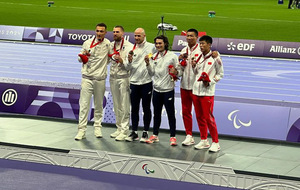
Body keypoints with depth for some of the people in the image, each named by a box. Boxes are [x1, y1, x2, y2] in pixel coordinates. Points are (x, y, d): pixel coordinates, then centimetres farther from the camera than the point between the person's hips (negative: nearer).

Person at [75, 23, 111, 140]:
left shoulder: (108, 44, 6)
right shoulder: (87, 43, 4)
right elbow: (80, 59, 10)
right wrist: (83, 56, -10)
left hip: (100, 79, 1)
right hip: (87, 78, -1)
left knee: (99, 105, 7)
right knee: (84, 104, -6)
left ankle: (97, 128, 18)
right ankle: (81, 130, -5)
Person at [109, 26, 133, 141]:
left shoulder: (129, 46, -6)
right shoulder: (111, 45, 12)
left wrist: (122, 60, -24)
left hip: (124, 77, -6)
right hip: (113, 77, 6)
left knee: (124, 106, -6)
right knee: (116, 105, 11)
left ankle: (124, 130, -3)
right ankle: (119, 128, 19)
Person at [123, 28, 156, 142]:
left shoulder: (151, 47, -1)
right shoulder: (132, 49, 7)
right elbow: (127, 67, 4)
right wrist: (129, 61, -14)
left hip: (146, 82, -3)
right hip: (134, 82, 3)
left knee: (146, 108, 2)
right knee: (134, 108, 7)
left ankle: (145, 133, 10)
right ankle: (134, 132, 13)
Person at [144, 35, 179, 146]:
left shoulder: (172, 56, -4)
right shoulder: (153, 57, 9)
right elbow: (152, 73, 8)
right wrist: (148, 64, -7)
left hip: (168, 89, -4)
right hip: (156, 89, 5)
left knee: (171, 114, -1)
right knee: (157, 113, 13)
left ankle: (173, 136, 6)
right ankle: (155, 135, 22)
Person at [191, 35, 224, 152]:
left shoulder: (215, 58, -6)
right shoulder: (199, 57, 13)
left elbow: (220, 74, -1)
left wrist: (210, 82, -14)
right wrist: (194, 66, 1)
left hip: (207, 92, -6)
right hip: (196, 90, 7)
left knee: (208, 117, -7)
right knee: (199, 117, 10)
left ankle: (215, 143, 1)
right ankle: (204, 141, 20)